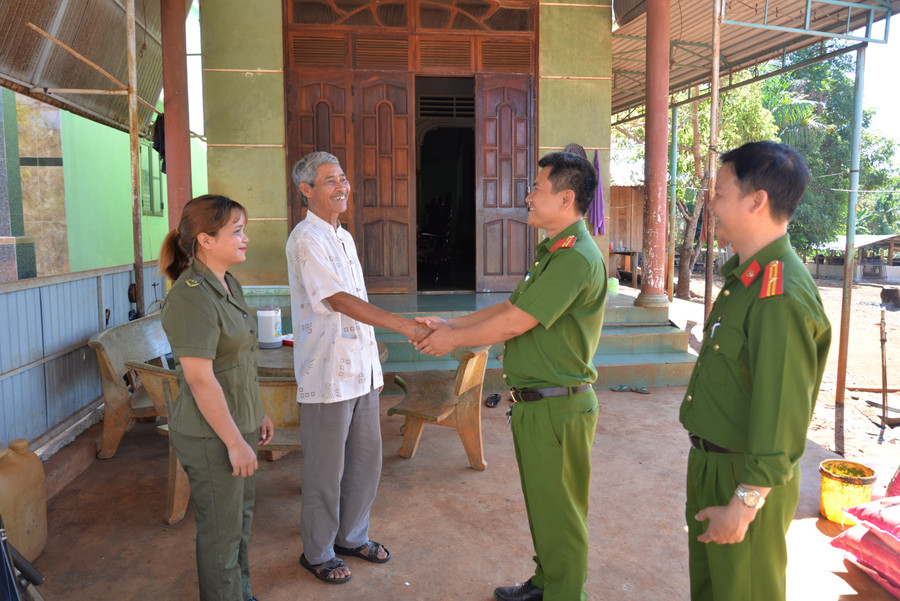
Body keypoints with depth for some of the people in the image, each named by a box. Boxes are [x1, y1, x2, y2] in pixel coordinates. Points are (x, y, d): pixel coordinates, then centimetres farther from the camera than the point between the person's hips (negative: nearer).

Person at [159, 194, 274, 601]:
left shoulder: (228, 285, 7)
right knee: (221, 530, 9)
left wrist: (258, 414, 18)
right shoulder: (191, 297, -23)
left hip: (238, 423, 10)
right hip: (211, 435, -10)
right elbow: (200, 379, -25)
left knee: (241, 516, 24)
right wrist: (235, 442, -21)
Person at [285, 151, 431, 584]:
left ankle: (352, 536, 36)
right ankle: (318, 552, 26)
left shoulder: (344, 237, 14)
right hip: (325, 376, -8)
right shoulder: (306, 240, -14)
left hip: (360, 371, 8)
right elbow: (337, 300, -24)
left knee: (366, 461, 17)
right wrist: (404, 326, -30)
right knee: (326, 470, 6)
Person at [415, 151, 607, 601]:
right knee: (543, 506, 23)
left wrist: (453, 339, -7)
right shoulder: (554, 252, 14)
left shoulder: (576, 258, -22)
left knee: (559, 514, 5)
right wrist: (448, 324, 11)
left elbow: (512, 324, -22)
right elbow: (510, 305, 16)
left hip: (557, 406, -10)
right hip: (537, 404, 10)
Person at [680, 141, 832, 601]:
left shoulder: (781, 296, -26)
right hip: (710, 461, 9)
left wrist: (745, 503, -21)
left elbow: (782, 416, -27)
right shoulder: (742, 277, 6)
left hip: (746, 477, -9)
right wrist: (708, 467, 18)